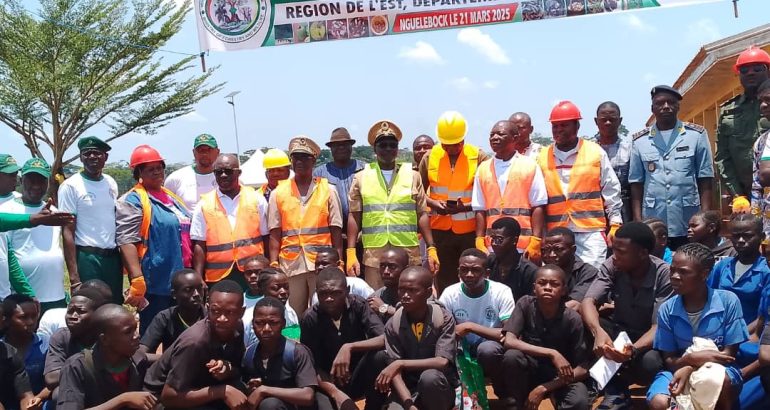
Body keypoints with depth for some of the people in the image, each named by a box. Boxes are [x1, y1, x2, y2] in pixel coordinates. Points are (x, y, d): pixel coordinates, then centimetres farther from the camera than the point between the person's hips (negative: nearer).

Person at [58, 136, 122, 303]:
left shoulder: (111, 183, 11)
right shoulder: (70, 186, -6)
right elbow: (68, 232, -9)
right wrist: (74, 275, -15)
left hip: (113, 257, 6)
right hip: (86, 258, -6)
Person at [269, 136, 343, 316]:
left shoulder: (328, 191, 6)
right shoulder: (278, 193, 8)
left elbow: (336, 231, 4)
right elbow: (275, 234, 7)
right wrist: (273, 265, -2)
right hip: (290, 265, 1)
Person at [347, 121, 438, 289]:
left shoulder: (412, 176, 9)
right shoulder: (361, 177, 8)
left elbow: (422, 215, 9)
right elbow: (354, 217, 8)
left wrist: (431, 249, 2)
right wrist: (351, 253, 0)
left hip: (409, 254, 0)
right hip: (373, 255, 0)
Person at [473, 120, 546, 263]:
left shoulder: (530, 166, 2)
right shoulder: (483, 169, 11)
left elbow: (538, 207, -2)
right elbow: (480, 210, 10)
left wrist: (536, 243, -11)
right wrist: (480, 243, 1)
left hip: (525, 247, -3)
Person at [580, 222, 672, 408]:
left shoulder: (664, 274, -22)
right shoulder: (612, 265, -13)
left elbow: (659, 326, -25)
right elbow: (588, 302, -23)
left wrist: (634, 349, -45)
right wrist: (598, 331, -45)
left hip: (648, 339, -3)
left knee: (649, 363, -37)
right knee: (582, 324, -26)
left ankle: (614, 384, -2)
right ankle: (616, 391, -14)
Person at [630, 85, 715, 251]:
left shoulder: (697, 135, 2)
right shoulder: (640, 141, 5)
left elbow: (705, 181, 2)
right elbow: (636, 183, 8)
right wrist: (638, 222, 1)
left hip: (690, 226, -1)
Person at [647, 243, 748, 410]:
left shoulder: (728, 301, -11)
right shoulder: (666, 310, -5)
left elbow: (729, 355, -9)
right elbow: (669, 361, 0)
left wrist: (689, 369, -24)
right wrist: (690, 358, -25)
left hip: (718, 368, -1)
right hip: (680, 368, 1)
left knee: (716, 379, -37)